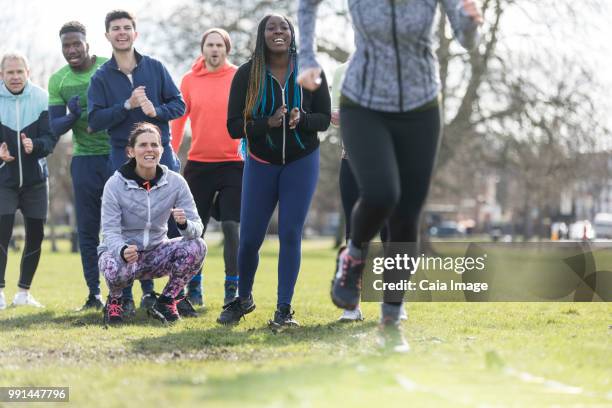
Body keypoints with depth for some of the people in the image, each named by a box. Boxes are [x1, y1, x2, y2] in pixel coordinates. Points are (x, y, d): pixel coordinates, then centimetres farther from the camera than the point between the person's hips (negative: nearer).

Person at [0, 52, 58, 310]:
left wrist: (34, 145, -30)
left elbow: (50, 138, -9)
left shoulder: (41, 98, -5)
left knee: (35, 235, 4)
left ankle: (24, 292, 18)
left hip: (35, 179, 2)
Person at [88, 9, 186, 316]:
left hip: (162, 153, 1)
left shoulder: (155, 68, 7)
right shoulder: (101, 77, 4)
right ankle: (126, 295, 5)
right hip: (123, 157, -1)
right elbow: (95, 121, -4)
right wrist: (127, 106, -16)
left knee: (174, 222, -2)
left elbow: (179, 105, 5)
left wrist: (156, 110, -15)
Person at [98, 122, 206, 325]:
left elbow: (197, 228, -12)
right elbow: (110, 231, -18)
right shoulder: (115, 184, -14)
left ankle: (165, 301, -2)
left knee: (197, 247, -23)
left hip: (155, 252, 3)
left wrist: (184, 224, -38)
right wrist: (123, 251, -41)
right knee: (118, 269, -38)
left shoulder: (175, 182, -8)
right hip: (121, 251, -3)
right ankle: (114, 300, 0)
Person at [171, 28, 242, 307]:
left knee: (231, 227, -7)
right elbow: (178, 120, 9)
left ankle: (233, 289, 4)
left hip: (233, 162, -2)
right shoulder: (190, 80, 5)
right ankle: (193, 288, 17)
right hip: (198, 163, 2)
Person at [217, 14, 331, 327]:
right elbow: (234, 126, -11)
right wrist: (269, 123, -28)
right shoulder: (247, 74, -9)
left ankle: (284, 308, 6)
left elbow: (324, 119, -1)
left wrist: (301, 119, -23)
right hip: (261, 163, 0)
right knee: (249, 238, 1)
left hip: (302, 162, 0)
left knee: (290, 234, -4)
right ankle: (243, 299, 26)